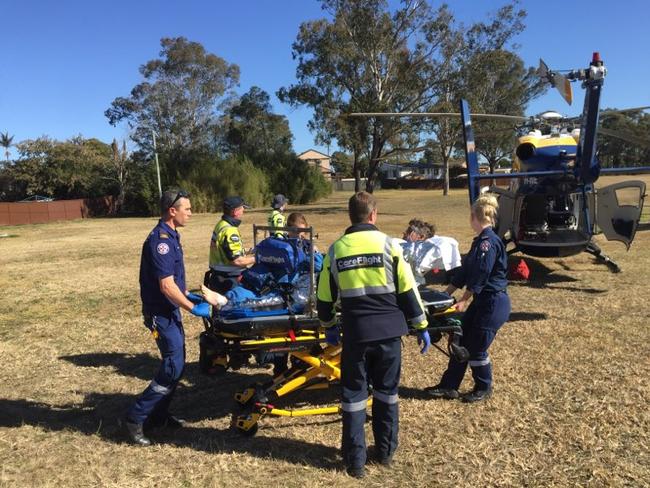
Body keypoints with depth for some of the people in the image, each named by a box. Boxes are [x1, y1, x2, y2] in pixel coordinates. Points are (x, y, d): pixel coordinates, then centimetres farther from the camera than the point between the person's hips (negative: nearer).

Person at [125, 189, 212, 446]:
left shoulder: (171, 236, 9)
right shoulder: (160, 240, -22)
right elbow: (166, 286, -24)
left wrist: (187, 294, 16)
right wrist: (192, 308, -17)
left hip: (170, 310, 10)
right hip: (160, 313, -10)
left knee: (175, 363, 15)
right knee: (173, 368, -7)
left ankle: (158, 415, 28)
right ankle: (136, 417, 5)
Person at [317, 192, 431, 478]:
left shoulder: (336, 249, 0)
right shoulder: (388, 244, -4)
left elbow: (325, 296, 7)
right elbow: (407, 290, -2)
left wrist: (329, 326, 23)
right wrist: (421, 326, 8)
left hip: (355, 332, 0)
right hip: (389, 330, 0)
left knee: (353, 394, 11)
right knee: (387, 392, 17)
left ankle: (355, 460, 18)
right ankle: (385, 451, 29)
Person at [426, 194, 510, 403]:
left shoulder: (489, 242, -19)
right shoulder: (480, 241, 12)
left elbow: (480, 277, -21)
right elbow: (465, 270, 15)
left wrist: (464, 301, -16)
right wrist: (446, 294, 16)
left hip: (493, 302, -9)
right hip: (482, 301, 9)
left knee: (476, 347, 3)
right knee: (461, 341, 10)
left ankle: (483, 388, 24)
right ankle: (449, 386, 20)